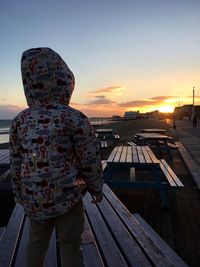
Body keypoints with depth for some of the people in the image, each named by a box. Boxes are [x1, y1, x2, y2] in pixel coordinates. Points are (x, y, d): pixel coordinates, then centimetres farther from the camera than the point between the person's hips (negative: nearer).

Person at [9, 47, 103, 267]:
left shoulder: (20, 120, -2)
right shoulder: (74, 118, -16)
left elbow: (16, 164, 5)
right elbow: (90, 161, -10)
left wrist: (21, 195, 18)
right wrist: (97, 189, 6)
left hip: (34, 199, 5)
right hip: (65, 198, -4)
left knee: (37, 242, 24)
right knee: (70, 247, 13)